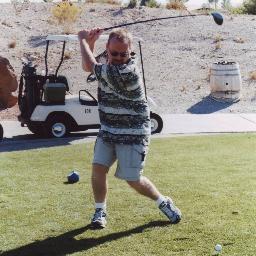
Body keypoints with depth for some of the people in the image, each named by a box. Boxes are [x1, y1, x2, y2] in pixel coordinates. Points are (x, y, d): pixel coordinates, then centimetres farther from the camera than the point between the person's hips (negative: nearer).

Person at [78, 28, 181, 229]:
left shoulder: (127, 72, -26)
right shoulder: (111, 64, 2)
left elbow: (91, 66, -17)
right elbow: (87, 67, 17)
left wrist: (83, 40, -2)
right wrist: (90, 42, 3)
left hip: (132, 134, -7)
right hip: (108, 131, 7)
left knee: (132, 179, -3)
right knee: (98, 167, -6)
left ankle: (164, 202, 21)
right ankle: (100, 211, 12)